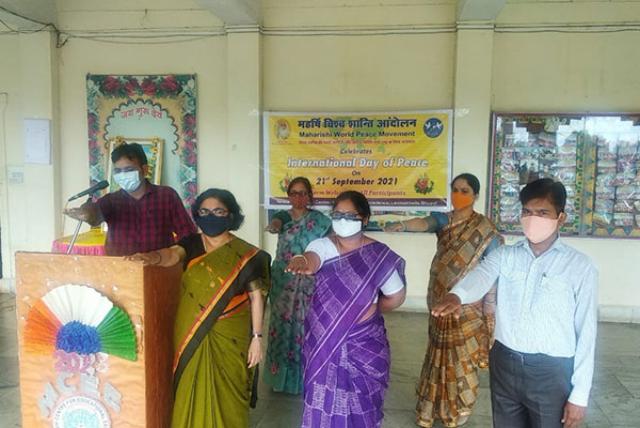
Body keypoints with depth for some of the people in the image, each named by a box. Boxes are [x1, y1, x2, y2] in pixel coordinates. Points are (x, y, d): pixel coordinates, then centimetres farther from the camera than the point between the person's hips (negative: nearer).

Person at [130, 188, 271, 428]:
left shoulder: (245, 255, -5)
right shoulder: (191, 244, 3)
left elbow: (256, 297, -4)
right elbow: (172, 255, -17)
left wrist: (257, 337, -7)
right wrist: (152, 257, -40)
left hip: (228, 338, -2)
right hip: (191, 336, 3)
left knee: (224, 397, 4)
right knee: (192, 393, 10)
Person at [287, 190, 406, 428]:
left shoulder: (379, 255, -8)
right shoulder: (323, 246, -6)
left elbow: (396, 297, 2)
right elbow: (312, 258, -30)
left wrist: (370, 309, 5)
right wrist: (302, 262, -52)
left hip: (364, 342, -1)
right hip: (323, 340, 1)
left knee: (360, 400, 11)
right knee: (324, 398, 11)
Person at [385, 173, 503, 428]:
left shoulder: (485, 229, -8)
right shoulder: (443, 220, 1)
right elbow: (424, 223, -22)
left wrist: (490, 309, -9)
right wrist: (403, 225, -45)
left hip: (467, 304, -4)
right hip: (441, 301, 4)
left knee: (461, 357, 6)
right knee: (439, 353, 15)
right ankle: (434, 407, 31)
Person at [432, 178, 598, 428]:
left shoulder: (580, 266, -5)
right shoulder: (504, 256, 1)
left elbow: (586, 332, -4)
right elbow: (480, 276, -20)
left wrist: (580, 394, -5)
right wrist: (457, 295, -44)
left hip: (551, 371, -2)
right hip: (504, 364, 3)